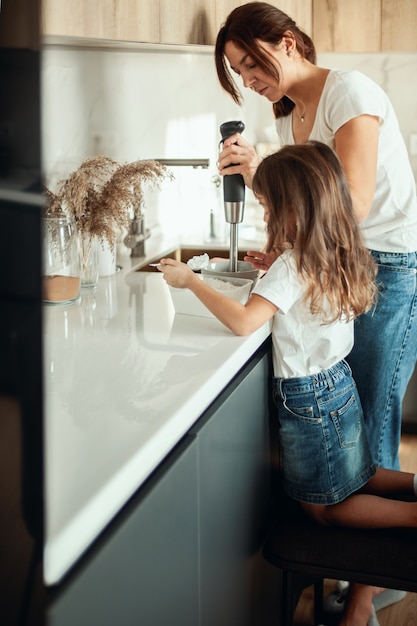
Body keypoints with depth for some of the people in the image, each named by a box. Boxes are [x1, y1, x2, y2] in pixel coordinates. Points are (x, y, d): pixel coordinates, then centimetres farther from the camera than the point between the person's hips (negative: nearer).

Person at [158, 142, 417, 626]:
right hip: (338, 382, 8)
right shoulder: (336, 256, 1)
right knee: (355, 479, 24)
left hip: (308, 395, -8)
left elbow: (242, 321, -32)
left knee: (326, 507, 8)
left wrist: (190, 280, -22)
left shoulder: (292, 266, -24)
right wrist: (274, 269, 9)